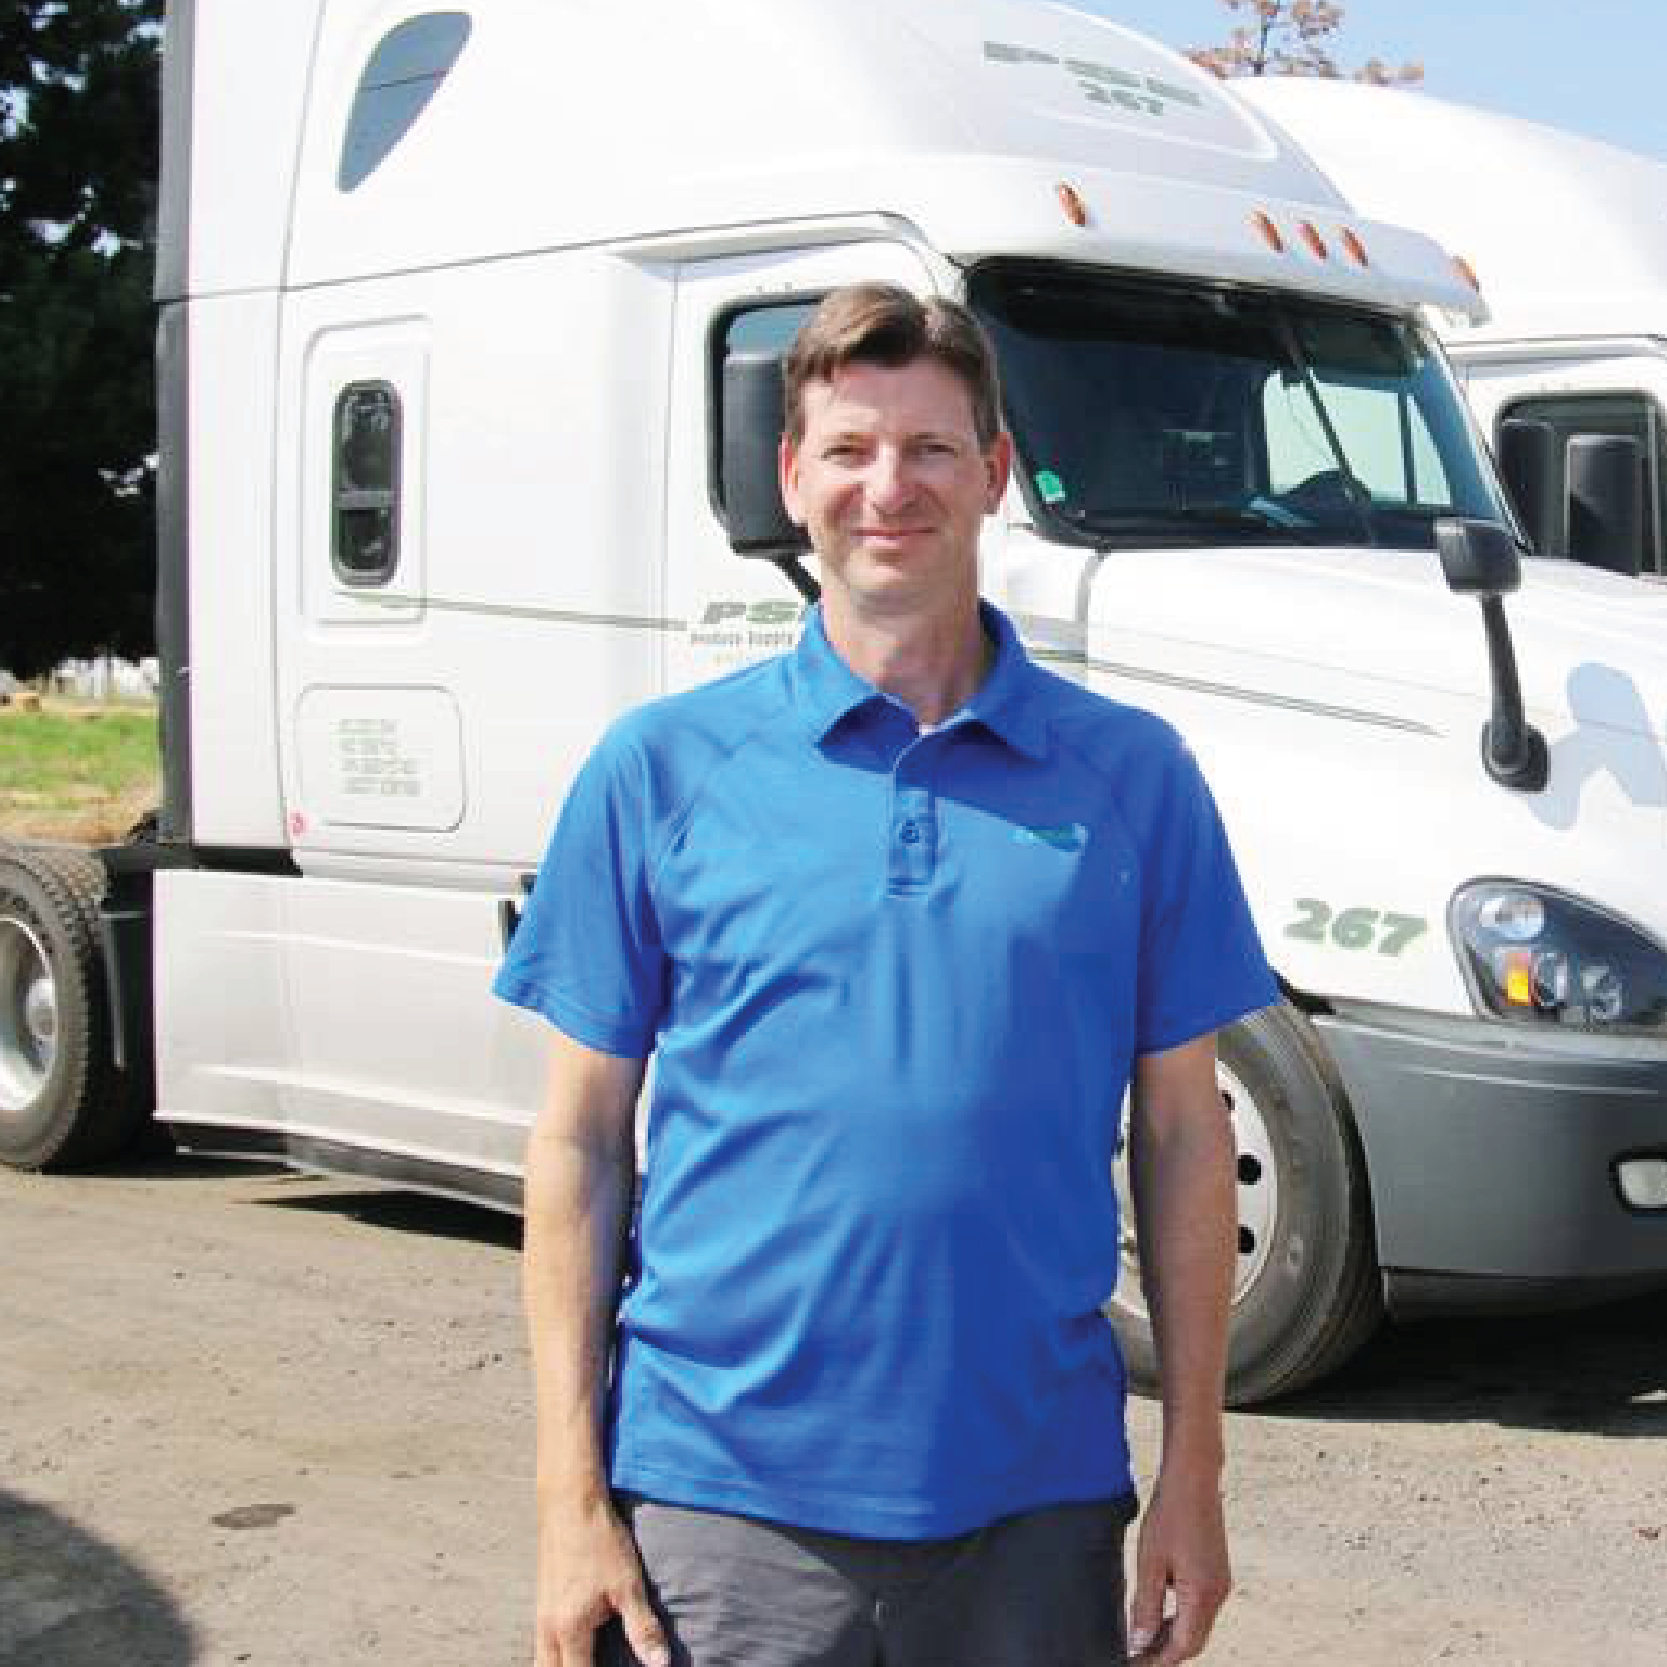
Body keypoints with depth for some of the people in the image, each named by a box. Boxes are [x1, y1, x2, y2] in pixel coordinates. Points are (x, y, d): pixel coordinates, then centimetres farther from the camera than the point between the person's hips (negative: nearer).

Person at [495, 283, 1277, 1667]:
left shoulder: (1132, 773, 3)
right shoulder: (663, 766, 0)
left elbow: (1181, 1135, 5)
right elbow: (581, 1140, 1)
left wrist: (1194, 1476, 2)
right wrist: (573, 1495, -4)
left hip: (1032, 1498, 1)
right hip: (721, 1497, -1)